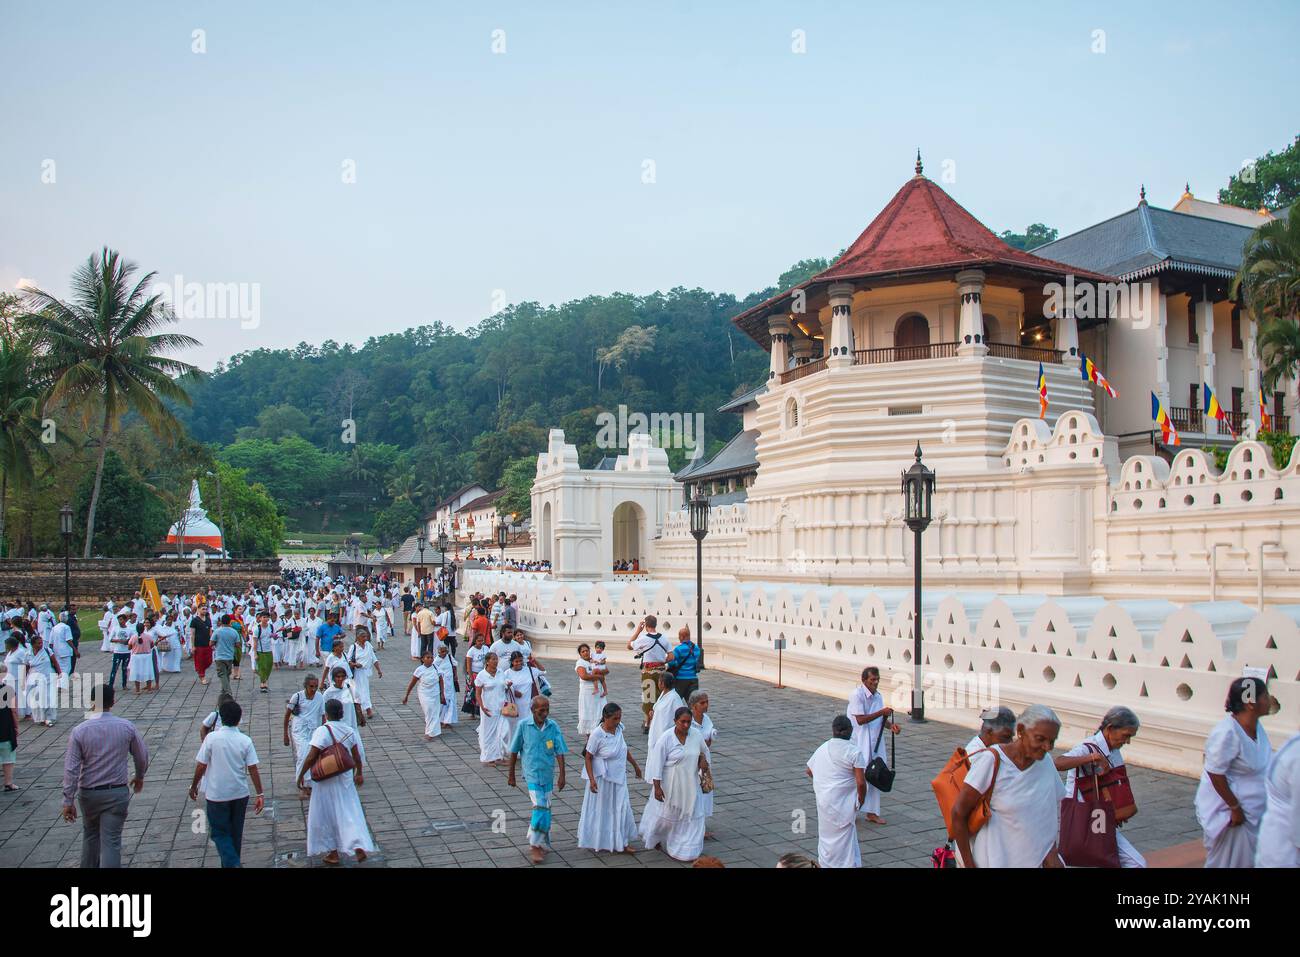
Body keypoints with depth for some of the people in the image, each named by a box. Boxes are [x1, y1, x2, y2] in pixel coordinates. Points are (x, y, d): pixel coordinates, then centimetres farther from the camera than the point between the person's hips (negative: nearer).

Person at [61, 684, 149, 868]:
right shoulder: (127, 727, -8)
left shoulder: (79, 731, -12)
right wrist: (139, 776, 23)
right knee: (111, 841, -1)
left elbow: (71, 768, -12)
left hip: (88, 793, 1)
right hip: (117, 793, -1)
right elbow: (142, 756, 4)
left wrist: (68, 801, -6)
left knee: (90, 835, 24)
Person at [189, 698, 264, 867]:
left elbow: (201, 766, -8)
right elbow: (253, 769, -7)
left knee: (220, 833, 7)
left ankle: (232, 864, -10)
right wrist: (259, 794, -2)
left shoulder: (212, 738, -12)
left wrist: (193, 786, 8)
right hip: (240, 794, 3)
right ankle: (232, 863, 28)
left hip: (217, 795, -2)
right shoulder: (245, 740, -7)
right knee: (236, 833, 17)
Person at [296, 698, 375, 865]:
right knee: (349, 813, 11)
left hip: (325, 780, -4)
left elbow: (311, 757, -19)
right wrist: (359, 773, 20)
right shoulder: (350, 731, -1)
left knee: (326, 816, 11)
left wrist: (301, 776, -7)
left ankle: (332, 853, 21)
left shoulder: (322, 731, -17)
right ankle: (359, 847, -2)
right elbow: (357, 757, 5)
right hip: (345, 778, 4)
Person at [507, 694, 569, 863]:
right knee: (540, 807, -13)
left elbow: (559, 752, -3)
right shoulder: (523, 726, -9)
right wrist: (511, 774, 5)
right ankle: (536, 845, 1)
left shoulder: (553, 727, -4)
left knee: (545, 809, 11)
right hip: (532, 774, -3)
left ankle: (539, 844, 28)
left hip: (547, 774, 3)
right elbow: (514, 751, 0)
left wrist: (562, 775, -7)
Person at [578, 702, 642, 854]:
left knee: (621, 809, 10)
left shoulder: (618, 728, -6)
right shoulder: (597, 734, -24)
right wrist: (591, 779, -24)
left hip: (618, 777, 6)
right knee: (600, 809, 11)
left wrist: (635, 765, 18)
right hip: (602, 779, -6)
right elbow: (588, 757, -17)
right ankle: (595, 841, 29)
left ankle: (620, 842, 24)